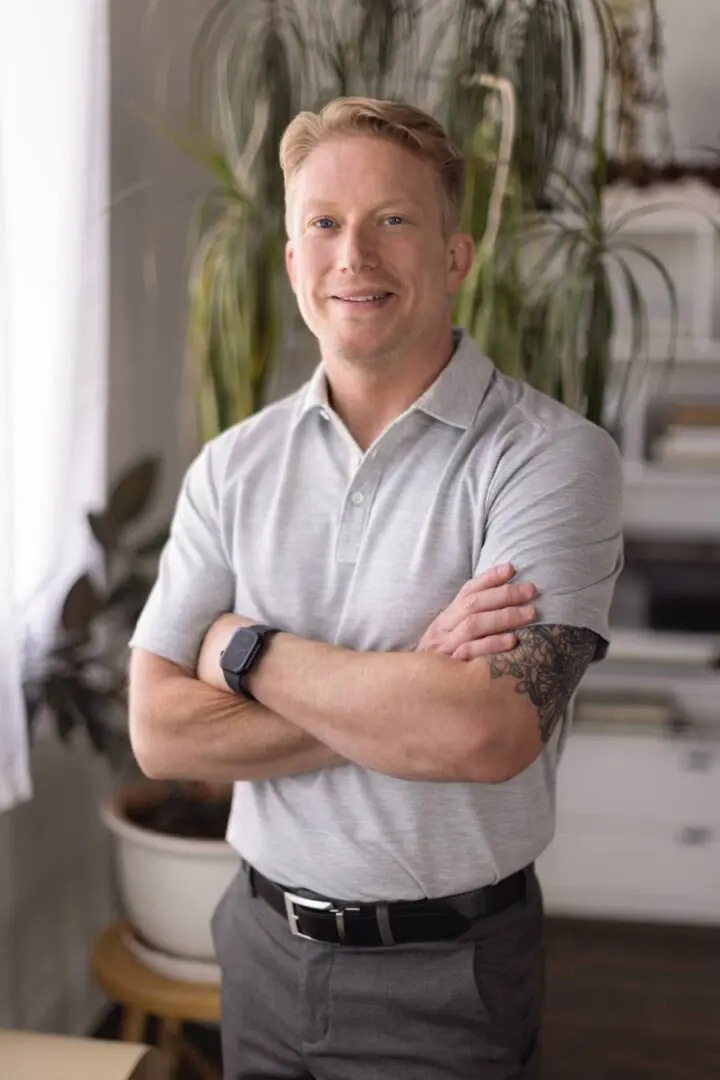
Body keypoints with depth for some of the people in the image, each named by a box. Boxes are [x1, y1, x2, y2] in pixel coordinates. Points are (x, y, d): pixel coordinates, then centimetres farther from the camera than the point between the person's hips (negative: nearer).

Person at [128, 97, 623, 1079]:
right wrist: (409, 693, -19)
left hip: (448, 970, -3)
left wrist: (245, 649, -16)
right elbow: (160, 731, -8)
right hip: (264, 946, 4)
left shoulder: (552, 456, -15)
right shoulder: (233, 466, -2)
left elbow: (487, 733, -27)